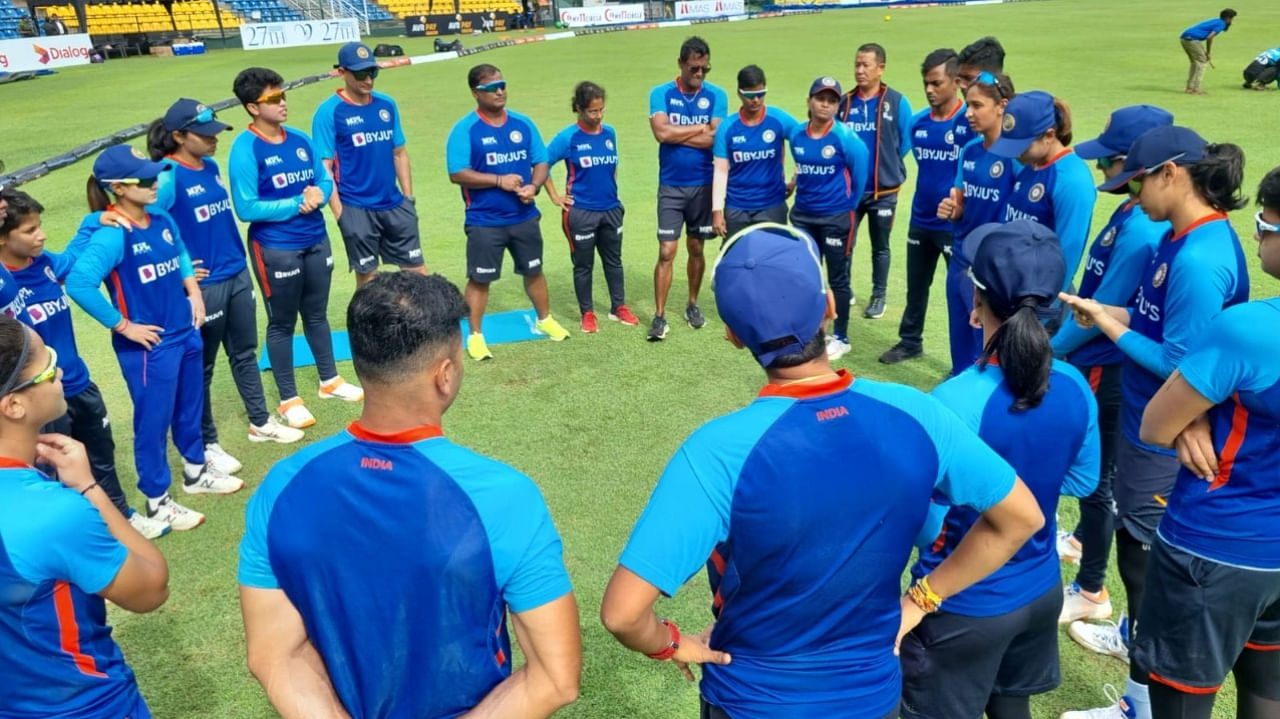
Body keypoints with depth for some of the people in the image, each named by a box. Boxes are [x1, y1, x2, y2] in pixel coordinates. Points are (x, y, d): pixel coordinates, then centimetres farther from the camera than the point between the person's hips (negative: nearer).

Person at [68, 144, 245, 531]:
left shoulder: (162, 221, 1)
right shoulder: (112, 236, -22)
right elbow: (78, 283, -31)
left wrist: (193, 292, 7)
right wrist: (122, 326, -23)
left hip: (186, 334, 7)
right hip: (148, 346, -7)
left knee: (190, 408, 22)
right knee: (153, 421, 6)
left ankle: (197, 472, 43)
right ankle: (157, 501, 22)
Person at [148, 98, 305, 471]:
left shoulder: (212, 166, 7)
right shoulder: (168, 176, -17)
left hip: (239, 275, 7)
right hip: (203, 285, -7)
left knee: (245, 353, 19)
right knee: (201, 367, 8)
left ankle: (261, 422, 34)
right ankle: (207, 444, 21)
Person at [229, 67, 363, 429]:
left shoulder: (300, 139, 4)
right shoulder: (245, 150, -15)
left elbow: (325, 179, 9)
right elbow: (247, 208, -18)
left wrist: (318, 193, -14)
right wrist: (297, 203, -17)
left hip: (316, 241, 6)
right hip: (276, 249, -6)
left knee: (317, 315, 20)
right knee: (282, 324, 7)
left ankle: (330, 380, 36)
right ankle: (289, 400, 19)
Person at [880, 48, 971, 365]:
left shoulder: (970, 122, -14)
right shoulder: (917, 123, 3)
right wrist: (931, 192, 14)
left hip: (957, 224, -5)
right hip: (921, 220, 6)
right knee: (915, 286, 18)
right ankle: (910, 341, 36)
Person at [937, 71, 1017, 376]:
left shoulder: (1015, 155, -16)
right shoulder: (969, 151, 5)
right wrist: (951, 209, -9)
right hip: (960, 259, 7)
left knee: (986, 349, 5)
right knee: (960, 343, 18)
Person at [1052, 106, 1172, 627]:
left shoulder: (1141, 230, -28)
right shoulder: (1134, 214, 2)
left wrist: (1052, 346, -10)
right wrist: (1063, 338, 14)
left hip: (1109, 371, -9)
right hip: (1097, 362, 9)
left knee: (1097, 474, 5)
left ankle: (1090, 591, 21)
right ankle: (1083, 540, 49)